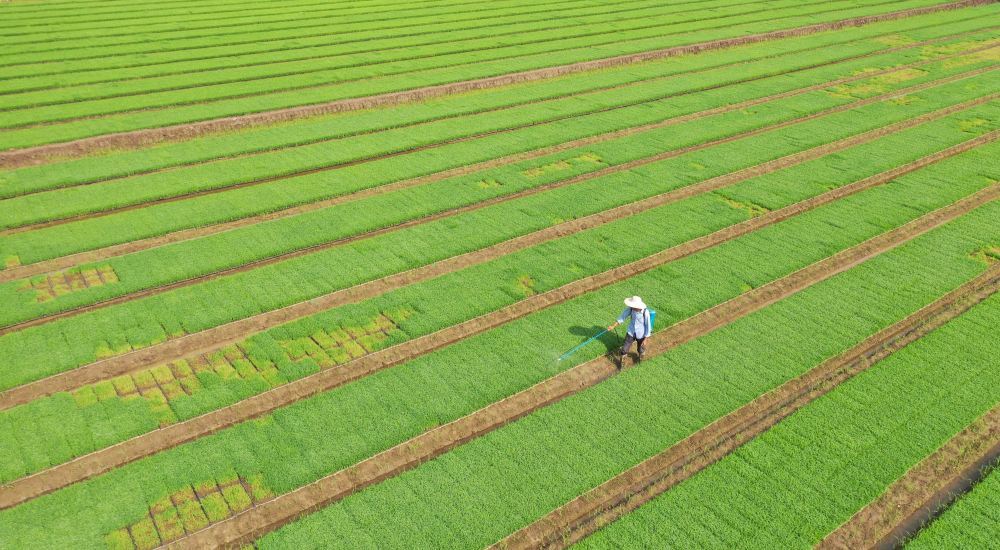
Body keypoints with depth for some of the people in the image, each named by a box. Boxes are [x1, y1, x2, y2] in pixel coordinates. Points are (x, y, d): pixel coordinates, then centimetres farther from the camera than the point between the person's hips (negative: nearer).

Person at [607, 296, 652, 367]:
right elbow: (623, 316, -6)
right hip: (631, 332, 2)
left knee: (641, 349, 23)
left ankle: (640, 358, 56)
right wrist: (613, 326, -6)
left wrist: (645, 339, -12)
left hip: (640, 335, -2)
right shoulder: (631, 309, -22)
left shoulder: (645, 312, -30)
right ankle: (620, 362, 32)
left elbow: (648, 326, -19)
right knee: (624, 349, 7)